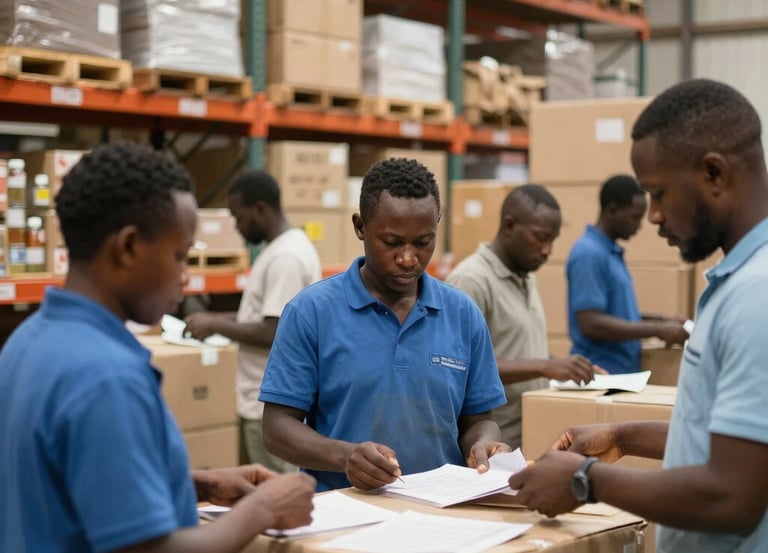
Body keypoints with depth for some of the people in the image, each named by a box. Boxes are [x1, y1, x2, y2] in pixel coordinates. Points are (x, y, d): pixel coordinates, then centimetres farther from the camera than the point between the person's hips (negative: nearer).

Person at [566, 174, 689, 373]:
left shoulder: (612, 252, 13)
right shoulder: (589, 254, -17)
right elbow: (592, 324, -24)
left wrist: (660, 319, 10)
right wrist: (656, 330, -20)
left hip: (623, 374, 9)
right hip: (601, 376, -9)